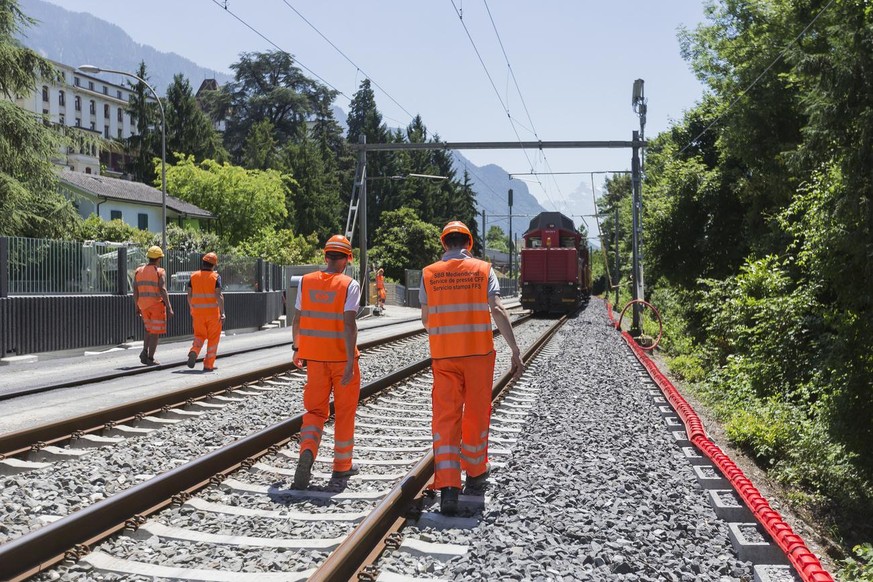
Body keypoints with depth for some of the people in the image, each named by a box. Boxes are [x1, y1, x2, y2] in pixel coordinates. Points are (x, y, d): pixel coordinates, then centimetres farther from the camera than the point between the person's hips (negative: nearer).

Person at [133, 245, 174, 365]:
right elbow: (163, 291, -18)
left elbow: (135, 290, 5)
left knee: (149, 330, 21)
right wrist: (169, 308, -17)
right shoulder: (160, 272, -9)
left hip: (144, 305, 5)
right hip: (157, 304, -5)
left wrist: (137, 307, 13)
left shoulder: (139, 271, 6)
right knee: (155, 332, 3)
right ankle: (150, 359, 1)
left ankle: (145, 351, 3)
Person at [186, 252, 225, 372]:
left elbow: (189, 295, 7)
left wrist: (192, 309, 21)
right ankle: (208, 365, 8)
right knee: (213, 338, 8)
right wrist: (222, 313, -16)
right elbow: (218, 296, -15)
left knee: (199, 336, 15)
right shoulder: (215, 277, -7)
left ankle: (194, 352, -15)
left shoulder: (194, 276, 4)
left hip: (198, 312, 3)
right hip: (213, 312, -3)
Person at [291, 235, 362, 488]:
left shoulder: (306, 281, 1)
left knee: (315, 410, 11)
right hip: (342, 357, -3)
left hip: (314, 356, 3)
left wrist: (297, 349, 20)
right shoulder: (349, 285, -10)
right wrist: (350, 362, -19)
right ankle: (342, 465, 20)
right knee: (344, 412, 11)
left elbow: (297, 320, 6)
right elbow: (349, 324, -18)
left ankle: (307, 451, -16)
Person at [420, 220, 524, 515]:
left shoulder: (429, 274, 3)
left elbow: (425, 318, 10)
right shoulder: (483, 270, 0)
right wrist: (515, 351, -10)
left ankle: (447, 486, -14)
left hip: (443, 356, 0)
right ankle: (475, 473, 32)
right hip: (479, 353, 0)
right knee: (476, 414, 16)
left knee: (445, 418, -2)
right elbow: (498, 310, -10)